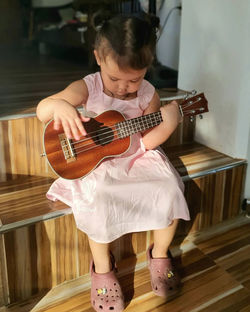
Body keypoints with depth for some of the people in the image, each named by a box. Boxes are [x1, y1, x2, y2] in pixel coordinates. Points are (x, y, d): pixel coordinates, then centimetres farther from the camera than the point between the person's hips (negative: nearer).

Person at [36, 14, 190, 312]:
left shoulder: (148, 94, -5)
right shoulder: (88, 87, -11)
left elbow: (147, 143, -4)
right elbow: (41, 110, -22)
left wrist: (168, 122, -23)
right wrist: (58, 106, -46)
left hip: (136, 159, 3)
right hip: (95, 163, -2)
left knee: (169, 192, -18)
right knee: (100, 201, -30)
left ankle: (159, 254, 12)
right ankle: (102, 267, 0)